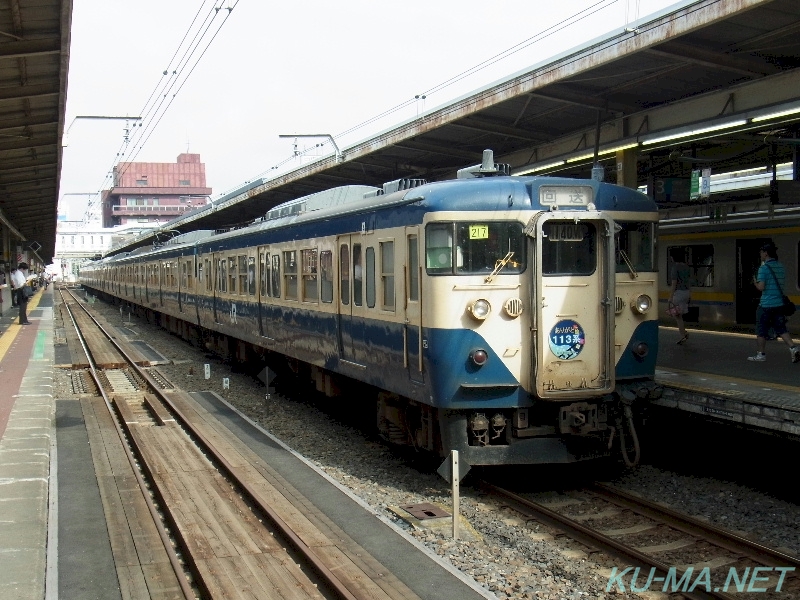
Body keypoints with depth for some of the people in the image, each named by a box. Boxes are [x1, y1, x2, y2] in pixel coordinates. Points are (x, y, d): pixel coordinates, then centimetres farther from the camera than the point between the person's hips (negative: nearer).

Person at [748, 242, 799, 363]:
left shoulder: (764, 268, -13)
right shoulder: (780, 266, 10)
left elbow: (761, 287, -18)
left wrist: (755, 283, 2)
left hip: (766, 304, -7)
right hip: (779, 303, 7)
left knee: (761, 331, 6)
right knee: (781, 329, 10)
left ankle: (761, 354, 12)